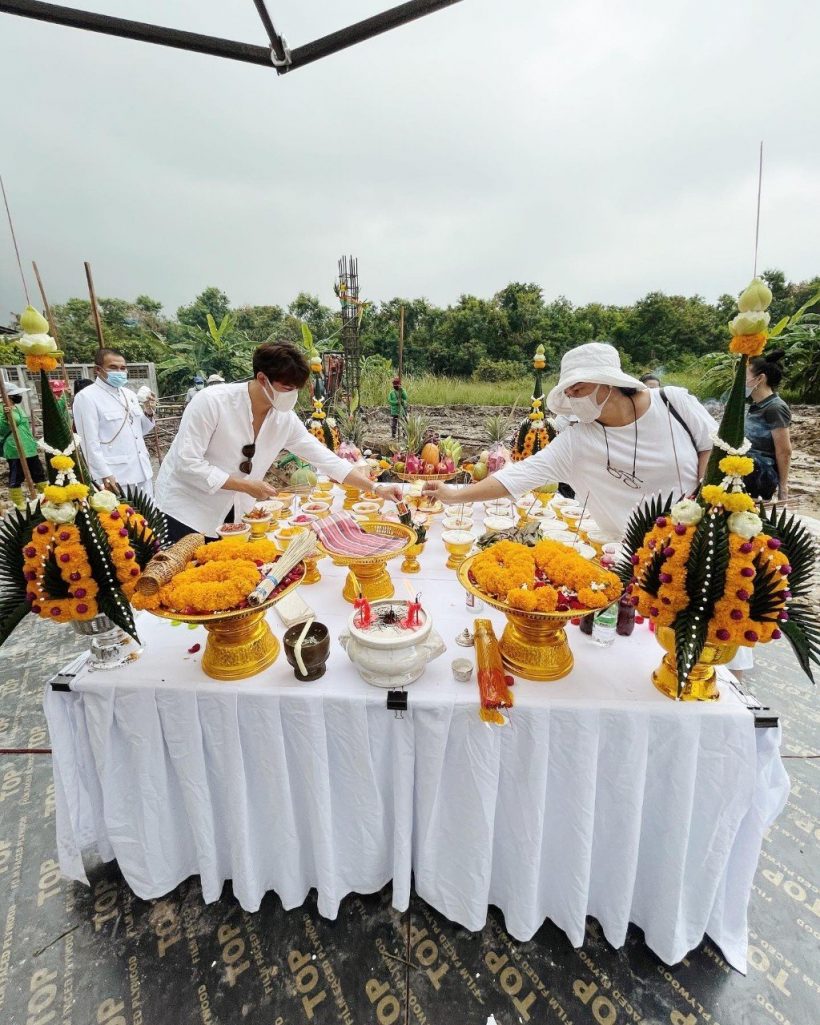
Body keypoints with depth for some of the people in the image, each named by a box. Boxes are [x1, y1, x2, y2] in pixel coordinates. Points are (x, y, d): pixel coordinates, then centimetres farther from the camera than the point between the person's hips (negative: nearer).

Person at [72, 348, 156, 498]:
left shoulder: (129, 394, 14)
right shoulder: (86, 397, -7)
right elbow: (90, 442, -12)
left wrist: (149, 413, 2)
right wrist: (104, 475, -18)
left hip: (142, 472, 7)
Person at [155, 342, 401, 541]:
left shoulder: (285, 420, -9)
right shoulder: (212, 402, -24)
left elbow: (326, 459, -8)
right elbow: (187, 463, -24)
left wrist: (375, 488, -13)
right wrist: (245, 485, -25)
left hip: (234, 513, 5)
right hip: (187, 510, -4)